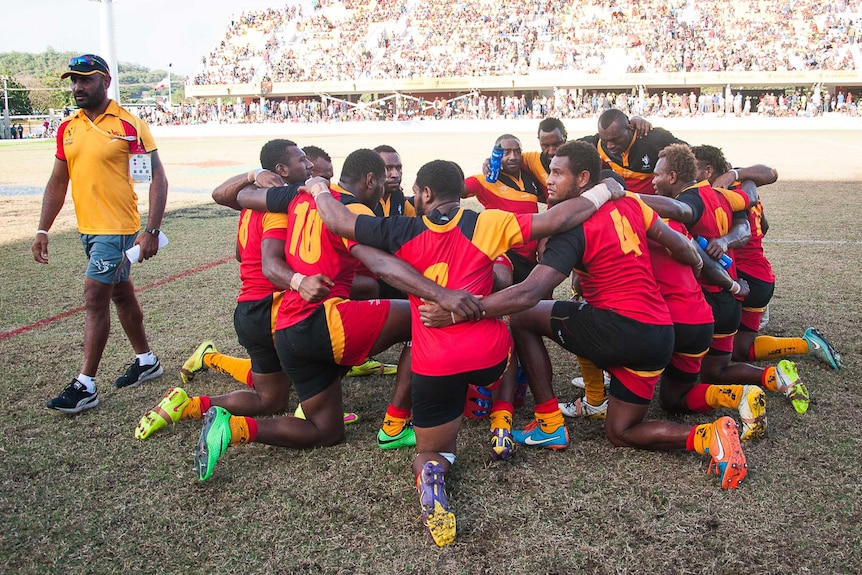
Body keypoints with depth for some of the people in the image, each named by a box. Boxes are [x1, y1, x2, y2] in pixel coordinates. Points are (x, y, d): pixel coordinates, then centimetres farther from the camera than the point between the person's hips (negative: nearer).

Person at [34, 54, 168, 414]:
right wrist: (43, 230, 6)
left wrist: (152, 231, -19)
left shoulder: (128, 125, -10)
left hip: (118, 229, -7)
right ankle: (146, 361, 32)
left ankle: (85, 387, 2)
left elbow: (157, 178, -12)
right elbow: (57, 183, 13)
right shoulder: (68, 129, 9)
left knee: (95, 299, -7)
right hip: (87, 228, 7)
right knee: (121, 293, 17)